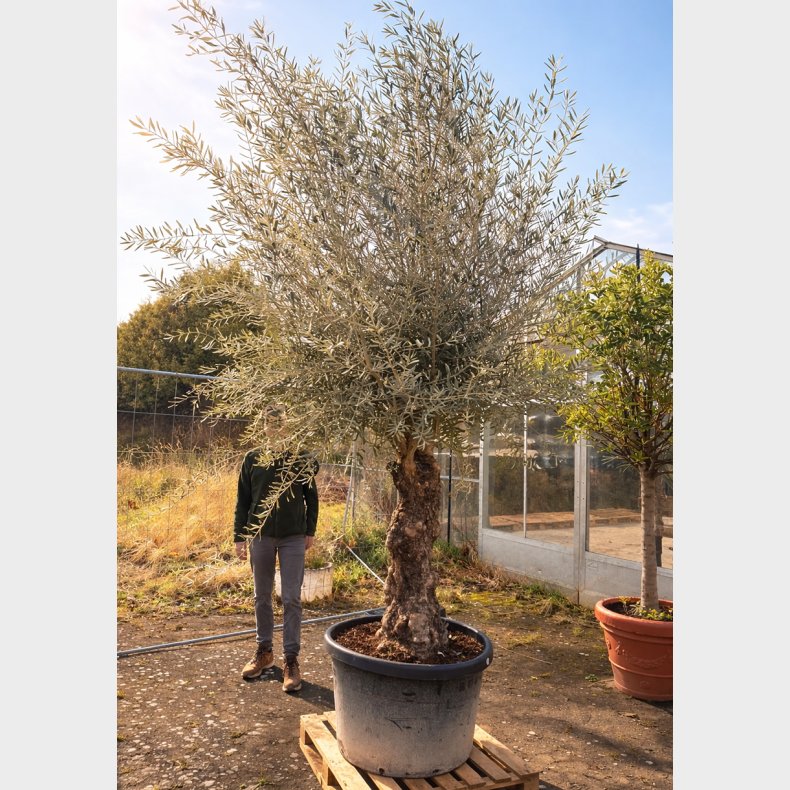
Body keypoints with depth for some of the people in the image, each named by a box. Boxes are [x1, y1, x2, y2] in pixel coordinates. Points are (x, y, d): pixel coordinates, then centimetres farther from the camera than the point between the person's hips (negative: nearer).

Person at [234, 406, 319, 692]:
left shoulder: (301, 459, -2)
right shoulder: (252, 459, 2)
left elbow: (311, 496, 5)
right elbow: (242, 500, 5)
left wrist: (310, 532, 3)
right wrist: (239, 536, 2)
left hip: (293, 538, -2)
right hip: (260, 536, 2)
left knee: (292, 599, 0)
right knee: (262, 598, 13)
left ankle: (291, 659, 11)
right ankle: (264, 651, 30)